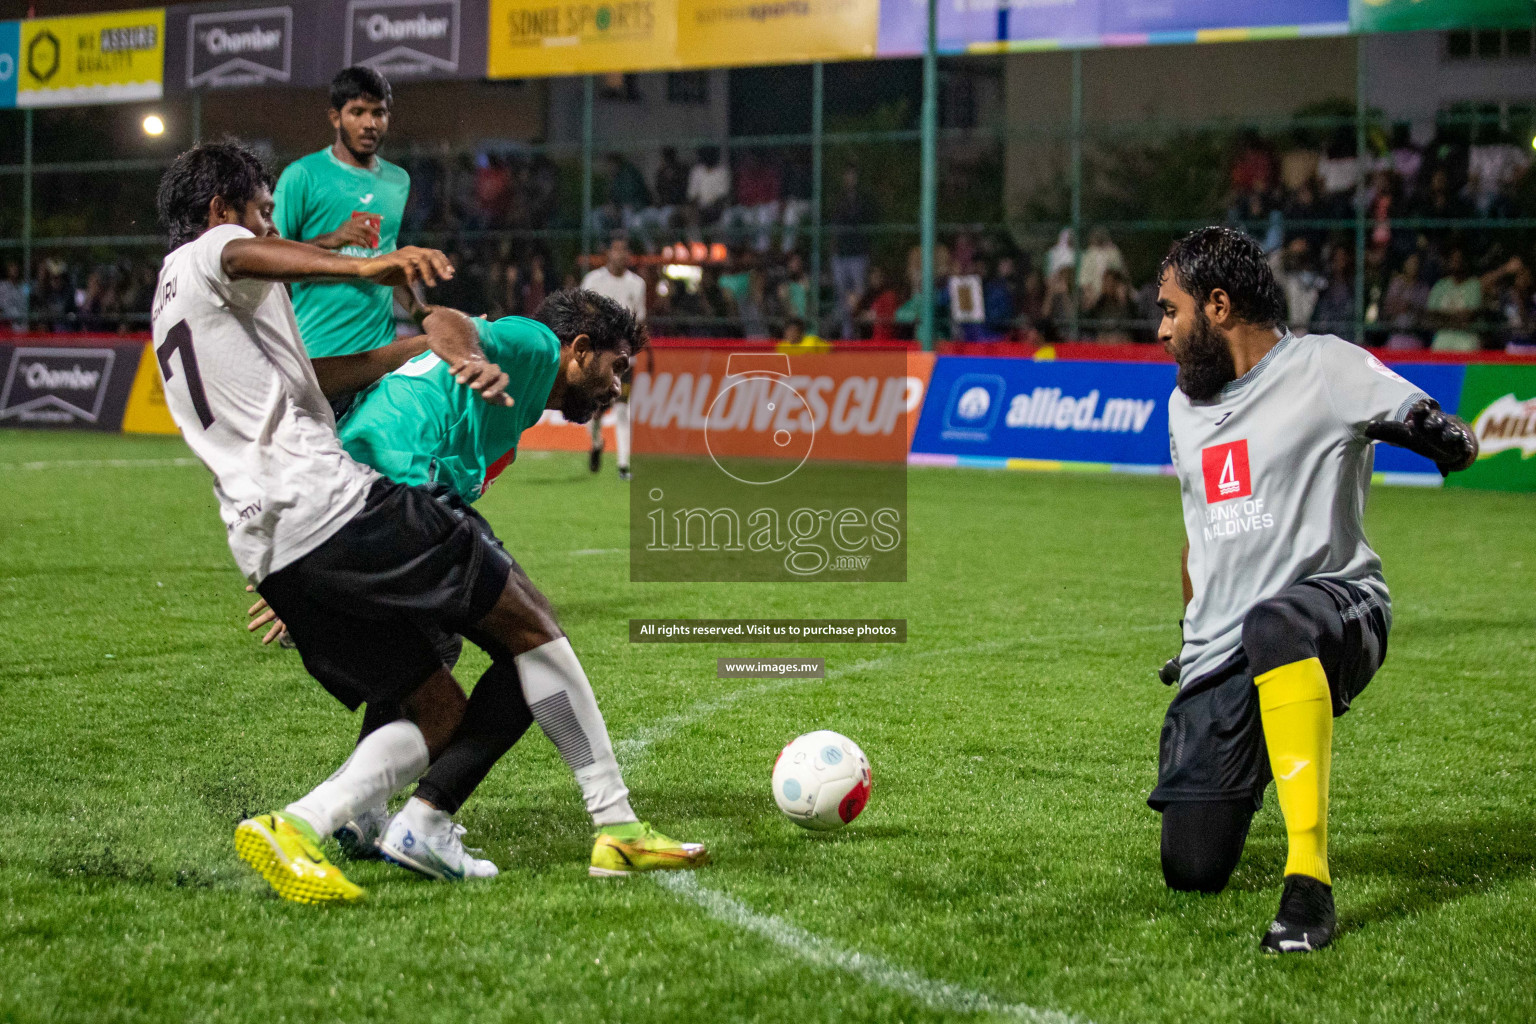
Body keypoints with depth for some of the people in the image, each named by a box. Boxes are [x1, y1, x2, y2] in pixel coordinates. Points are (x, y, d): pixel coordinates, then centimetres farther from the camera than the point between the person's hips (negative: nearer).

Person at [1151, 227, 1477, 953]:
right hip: (1219, 654, 6)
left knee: (1275, 626, -45)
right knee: (1191, 873, -3)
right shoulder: (1185, 404, 18)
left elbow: (1452, 442, -7)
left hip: (1332, 604, -6)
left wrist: (1451, 444, -29)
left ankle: (1309, 883, -42)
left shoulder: (1323, 368, -3)